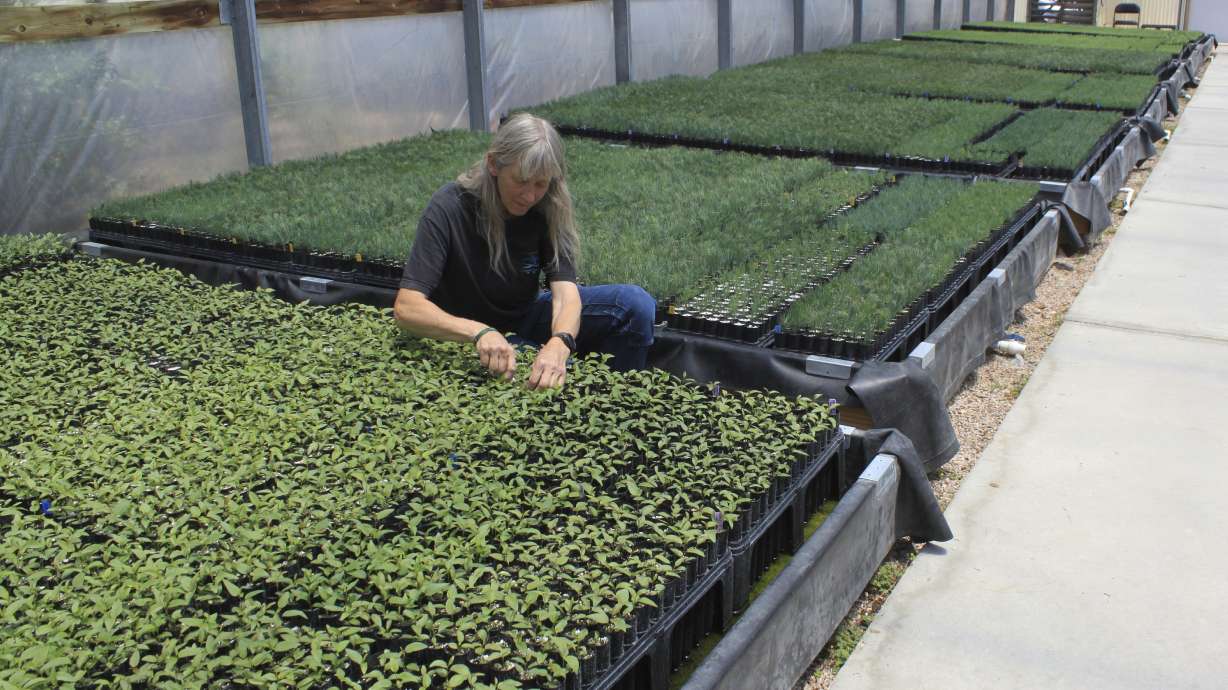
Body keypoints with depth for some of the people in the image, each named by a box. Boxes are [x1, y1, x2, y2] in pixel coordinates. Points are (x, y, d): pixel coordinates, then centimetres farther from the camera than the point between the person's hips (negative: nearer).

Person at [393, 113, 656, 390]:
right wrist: (480, 332, -51)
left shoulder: (547, 210, -15)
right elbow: (407, 308, -34)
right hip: (462, 335, -4)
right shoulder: (449, 209, -26)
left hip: (526, 319, 4)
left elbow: (565, 291, -25)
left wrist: (558, 344, -49)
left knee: (635, 303, -16)